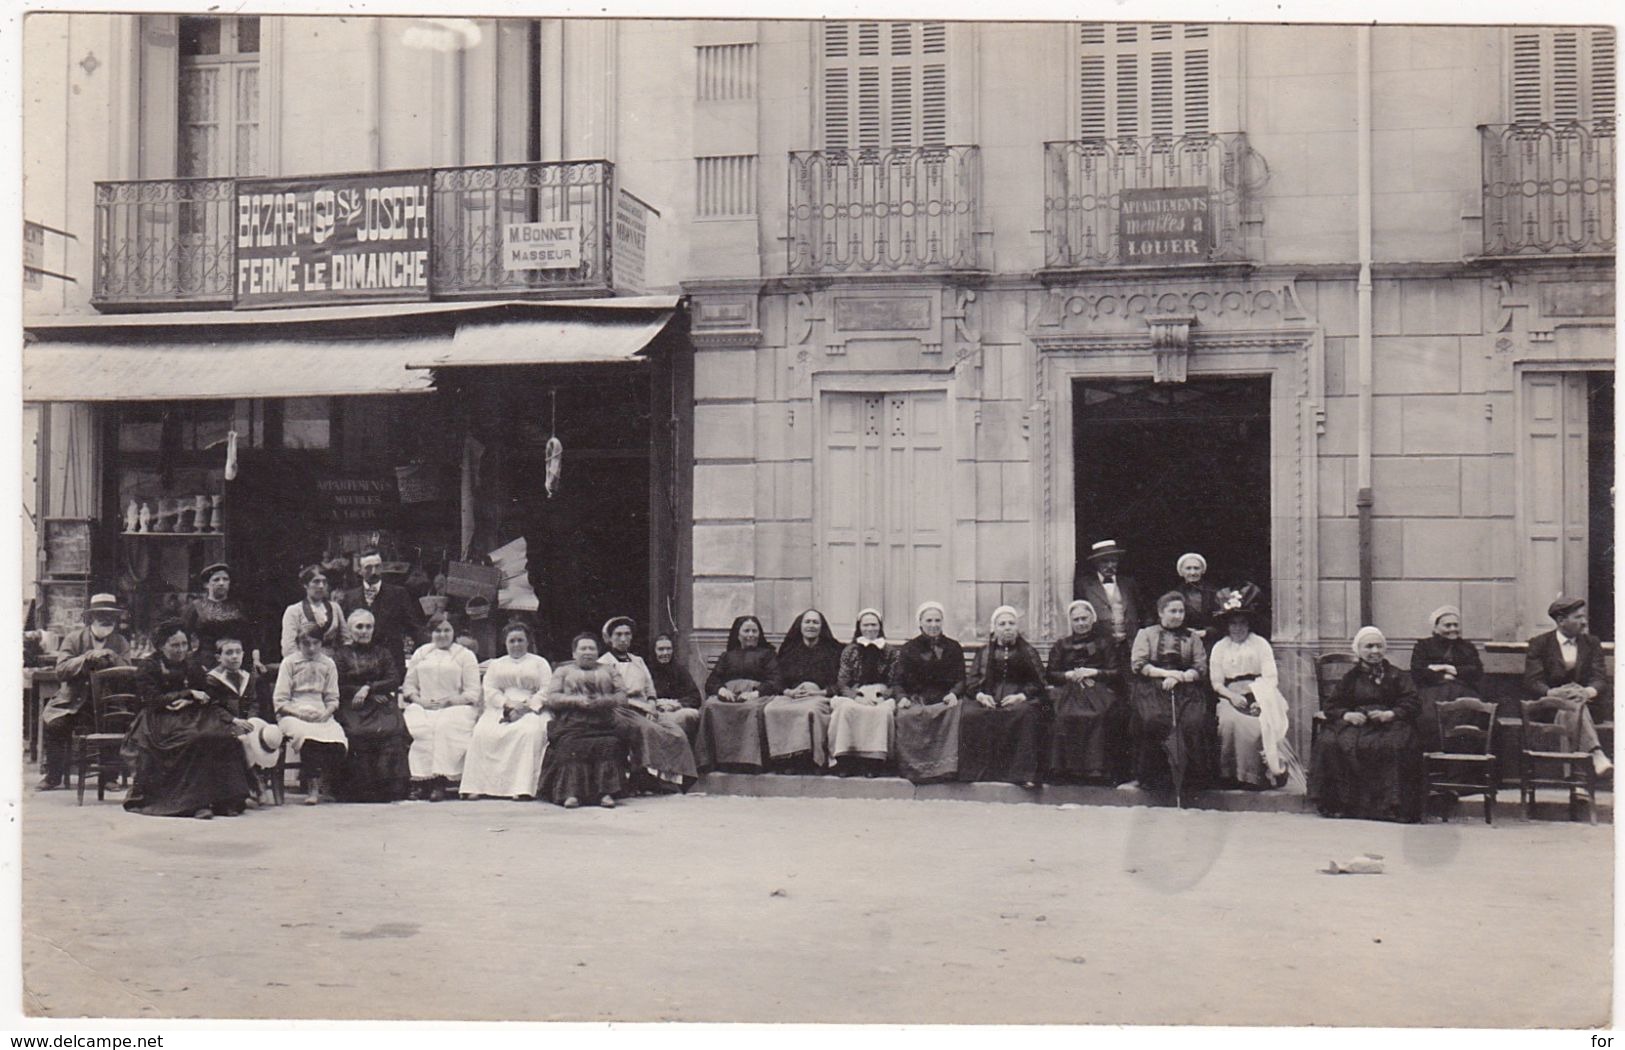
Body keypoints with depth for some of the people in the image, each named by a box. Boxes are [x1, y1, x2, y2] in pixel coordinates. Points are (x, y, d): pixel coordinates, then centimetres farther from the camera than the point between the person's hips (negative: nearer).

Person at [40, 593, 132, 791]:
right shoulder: (74, 638, 1)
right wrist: (88, 657, -22)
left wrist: (113, 658, -20)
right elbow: (61, 671, -11)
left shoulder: (120, 643, 6)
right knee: (52, 722, -24)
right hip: (73, 701, 0)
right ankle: (54, 776, -4)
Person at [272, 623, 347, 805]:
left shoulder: (328, 664, 16)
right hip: (293, 715, -3)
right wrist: (299, 712, -15)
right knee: (308, 736, -37)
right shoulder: (289, 663, 7)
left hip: (321, 714, 3)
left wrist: (326, 713, -8)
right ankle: (312, 788, -24)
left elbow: (333, 699, 14)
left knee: (338, 740, -29)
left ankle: (326, 785, -7)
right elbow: (279, 701, 2)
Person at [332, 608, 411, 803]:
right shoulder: (342, 655, 12)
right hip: (353, 708, -1)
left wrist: (369, 688, -7)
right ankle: (362, 789, -24)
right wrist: (372, 696, -7)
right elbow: (339, 687, 1)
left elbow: (395, 680, 9)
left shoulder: (382, 653, 20)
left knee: (392, 730, -28)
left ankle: (391, 785, -24)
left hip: (381, 706, 1)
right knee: (359, 735, -30)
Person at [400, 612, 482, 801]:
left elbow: (473, 693, 4)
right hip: (423, 707, 3)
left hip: (456, 707, -3)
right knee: (420, 727, -31)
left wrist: (449, 701, -12)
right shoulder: (421, 653, 24)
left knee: (446, 726, -35)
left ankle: (441, 783, -38)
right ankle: (421, 780, -33)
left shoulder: (465, 655, 13)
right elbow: (409, 685, 18)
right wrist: (420, 700, -3)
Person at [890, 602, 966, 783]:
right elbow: (898, 680, 8)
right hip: (915, 700, 0)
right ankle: (913, 767, -29)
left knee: (952, 714, -34)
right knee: (905, 716, -34)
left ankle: (944, 766, -32)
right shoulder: (909, 649, 15)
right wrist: (902, 697, -13)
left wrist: (953, 694, -13)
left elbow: (961, 680, 9)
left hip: (943, 700, 0)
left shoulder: (953, 648, 16)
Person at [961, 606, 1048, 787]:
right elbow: (971, 682, 12)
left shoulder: (1028, 652, 16)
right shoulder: (985, 653, 21)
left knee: (1025, 714, -38)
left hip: (1020, 699, -2)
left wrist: (1021, 696, -13)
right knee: (969, 714, -31)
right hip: (989, 699, 2)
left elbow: (1039, 683, 6)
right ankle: (977, 771, -26)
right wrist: (980, 695, -11)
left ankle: (1022, 773, -37)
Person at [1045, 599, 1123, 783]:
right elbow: (1050, 675, 14)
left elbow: (1117, 673, 8)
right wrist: (1070, 674, -4)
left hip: (1098, 690, -1)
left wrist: (1093, 672, -6)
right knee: (1066, 716, -33)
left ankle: (1095, 769, -32)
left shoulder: (1105, 642, 19)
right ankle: (1066, 768, -29)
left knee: (1097, 716, -35)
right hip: (1069, 693, 1)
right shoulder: (1061, 645, 25)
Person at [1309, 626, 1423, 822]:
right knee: (1329, 743, -31)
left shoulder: (1396, 676, 18)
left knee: (1394, 746, -38)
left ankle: (1390, 804, -33)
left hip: (1389, 724, -1)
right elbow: (1332, 706, 13)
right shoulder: (1351, 677, 21)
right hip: (1354, 724, 1)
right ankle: (1339, 803, -27)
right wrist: (1347, 715, -10)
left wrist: (1389, 714, -16)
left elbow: (1411, 704, 3)